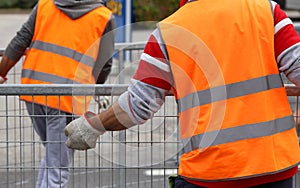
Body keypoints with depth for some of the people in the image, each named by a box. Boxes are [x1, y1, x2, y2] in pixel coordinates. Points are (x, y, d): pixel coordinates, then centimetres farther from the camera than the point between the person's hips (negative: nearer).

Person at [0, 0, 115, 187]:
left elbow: (19, 43, 8)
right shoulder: (104, 17, 1)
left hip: (32, 91, 4)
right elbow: (104, 65, 3)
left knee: (52, 154, 25)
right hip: (67, 99, -4)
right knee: (57, 167, 0)